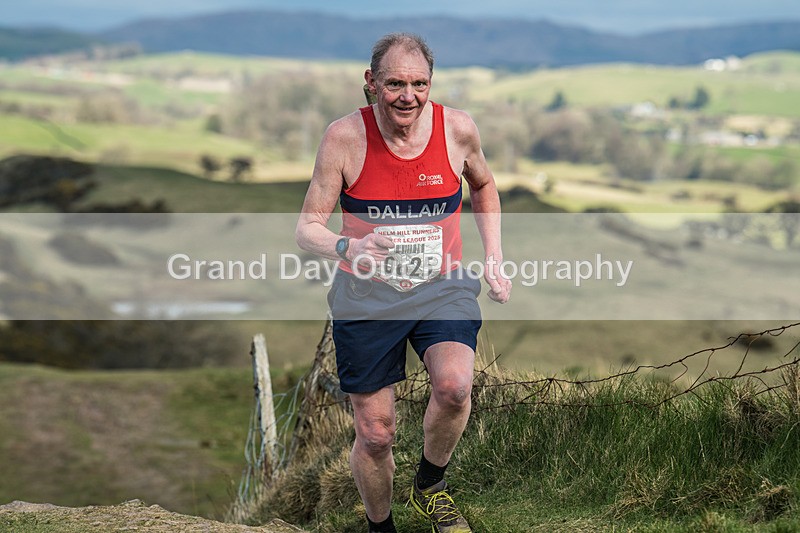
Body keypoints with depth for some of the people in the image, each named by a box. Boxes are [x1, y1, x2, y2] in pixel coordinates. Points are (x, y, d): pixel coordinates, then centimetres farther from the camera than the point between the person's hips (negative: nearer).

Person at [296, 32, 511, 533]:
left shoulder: (457, 128, -7)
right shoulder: (345, 136, -13)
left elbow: (484, 186, 16)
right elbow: (307, 228, -10)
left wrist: (495, 260, 8)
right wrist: (345, 247, -32)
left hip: (442, 288, 1)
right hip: (367, 298, 0)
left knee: (454, 386, -28)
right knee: (375, 435, 5)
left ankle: (431, 486, 2)